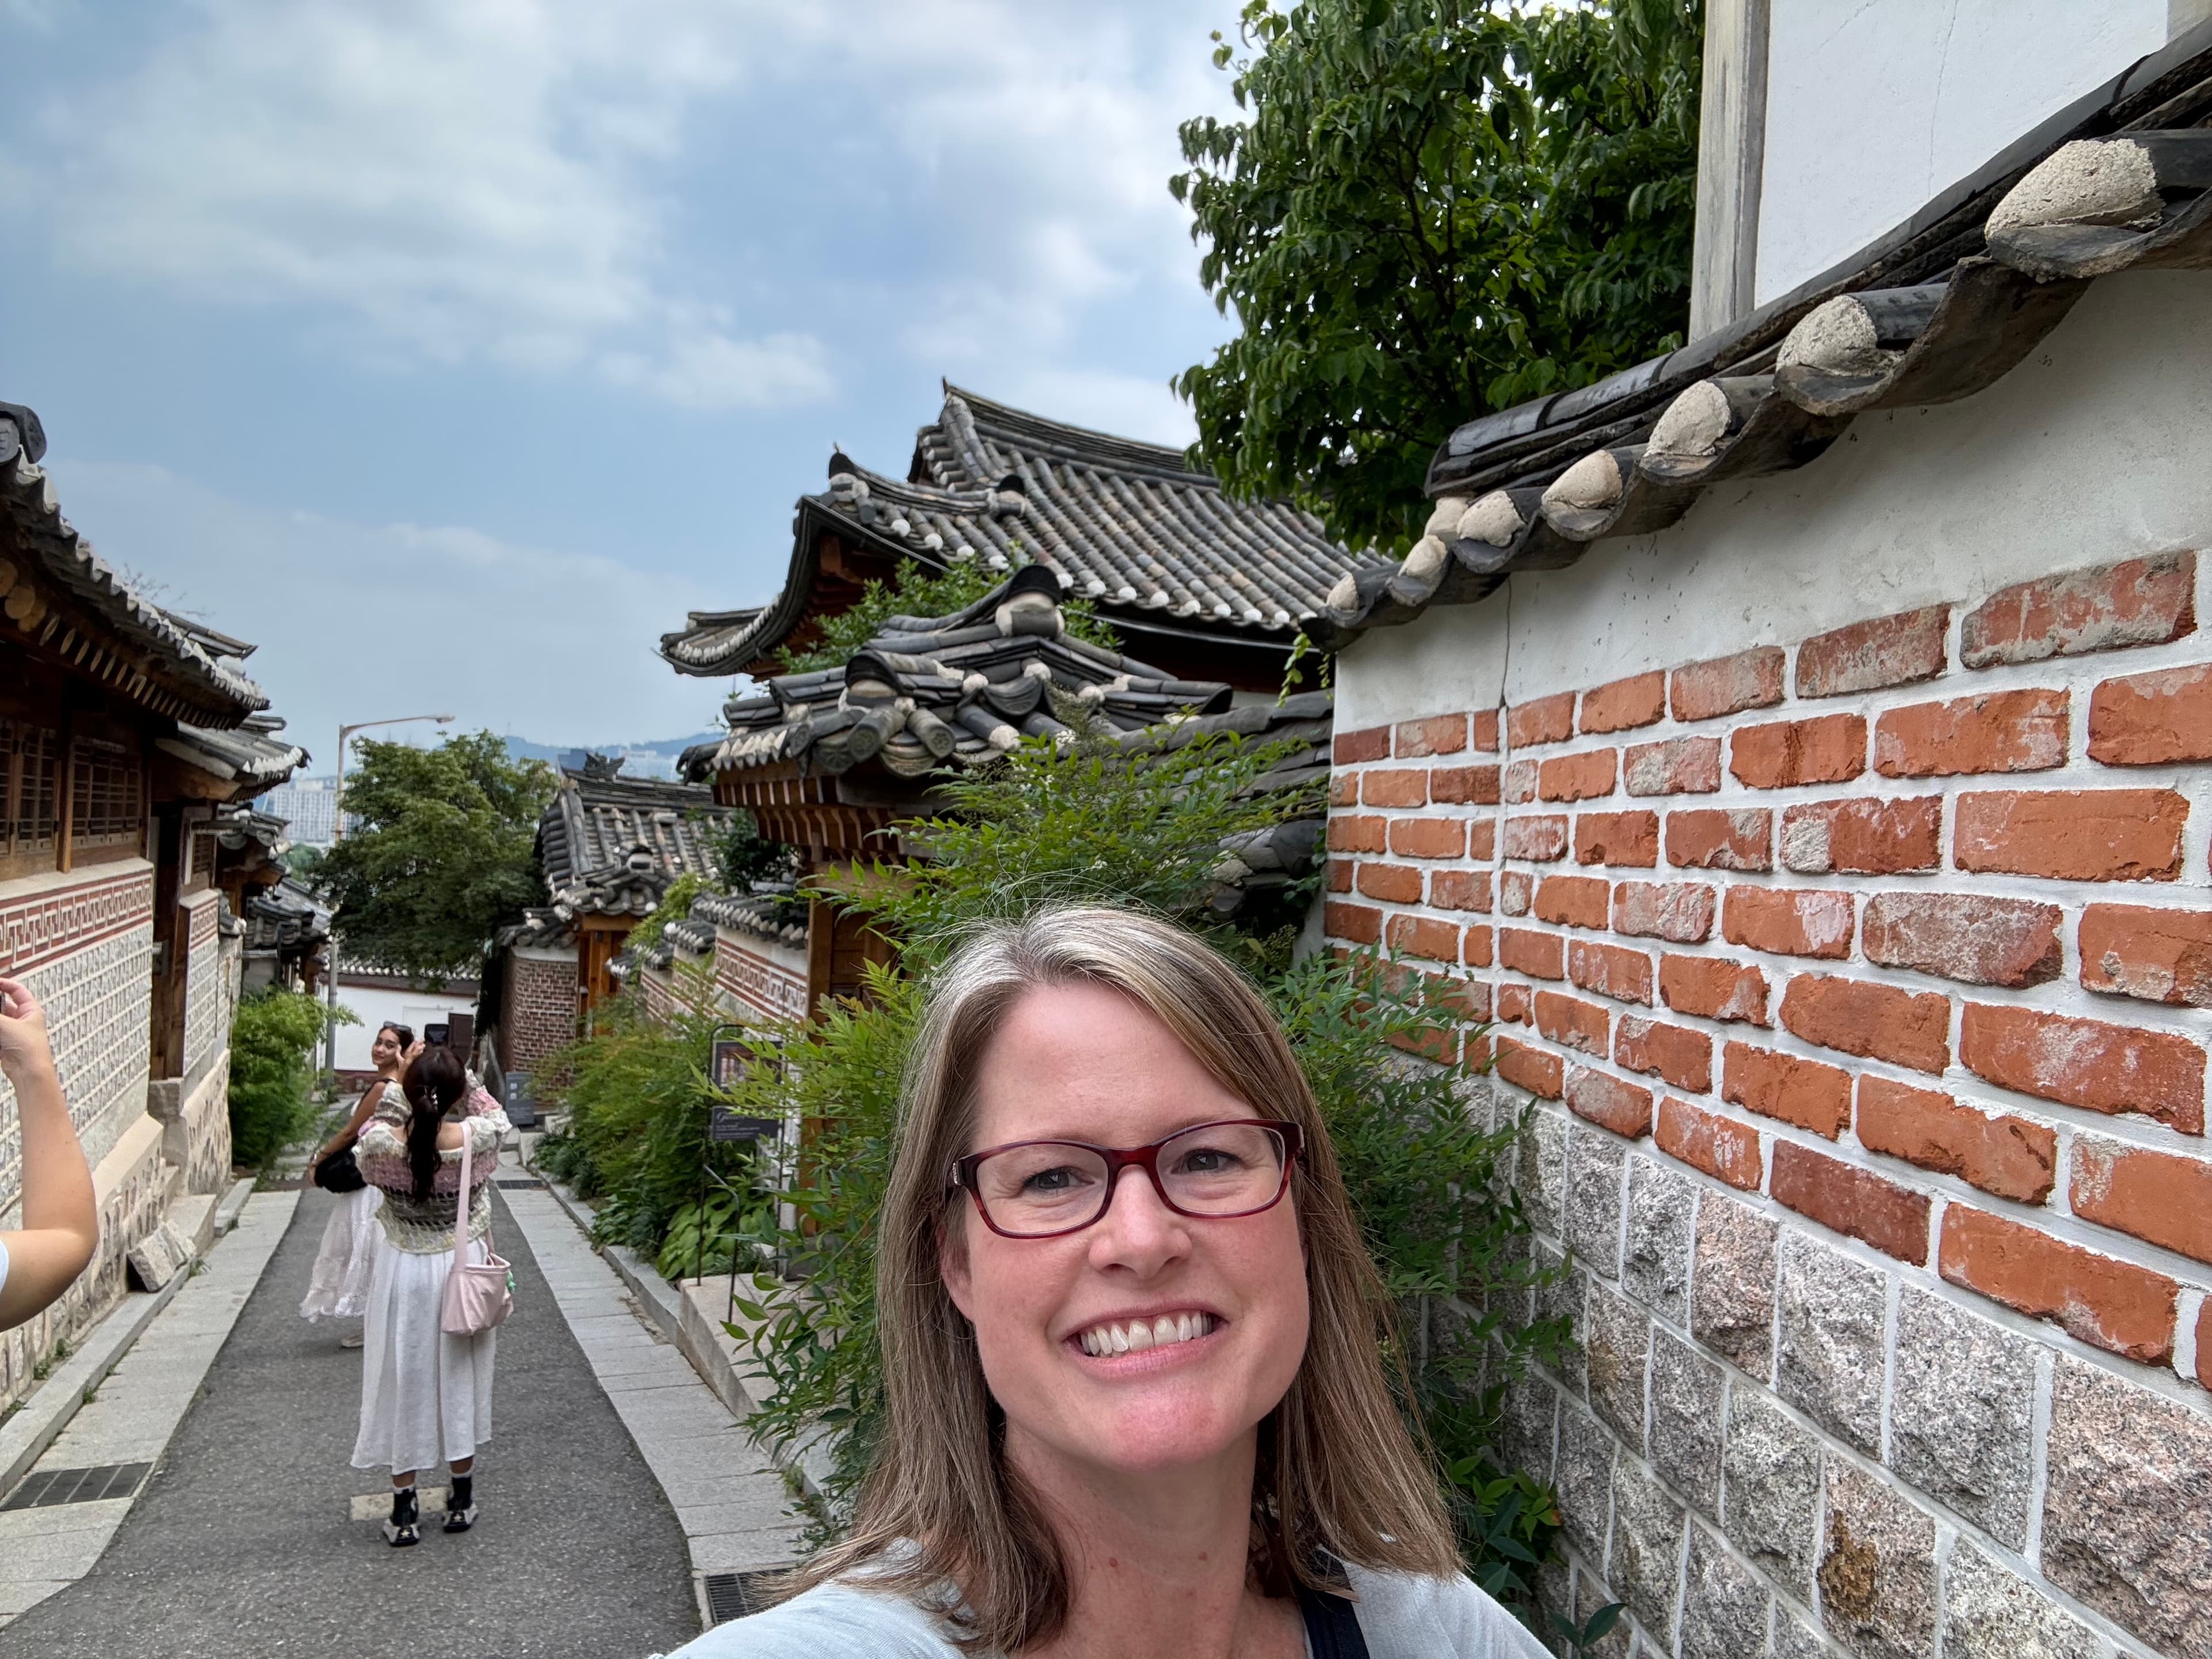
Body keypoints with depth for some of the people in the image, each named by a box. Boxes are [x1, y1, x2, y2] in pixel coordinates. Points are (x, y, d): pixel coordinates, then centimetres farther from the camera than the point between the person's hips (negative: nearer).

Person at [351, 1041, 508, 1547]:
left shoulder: (382, 1143, -18)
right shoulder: (473, 1136, -18)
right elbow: (498, 1118, 7)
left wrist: (401, 1083, 8)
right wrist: (462, 1078, 6)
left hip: (403, 1270, 0)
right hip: (462, 1266, 0)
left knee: (402, 1381, 12)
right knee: (459, 1379, 16)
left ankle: (404, 1510, 20)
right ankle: (462, 1499, 28)